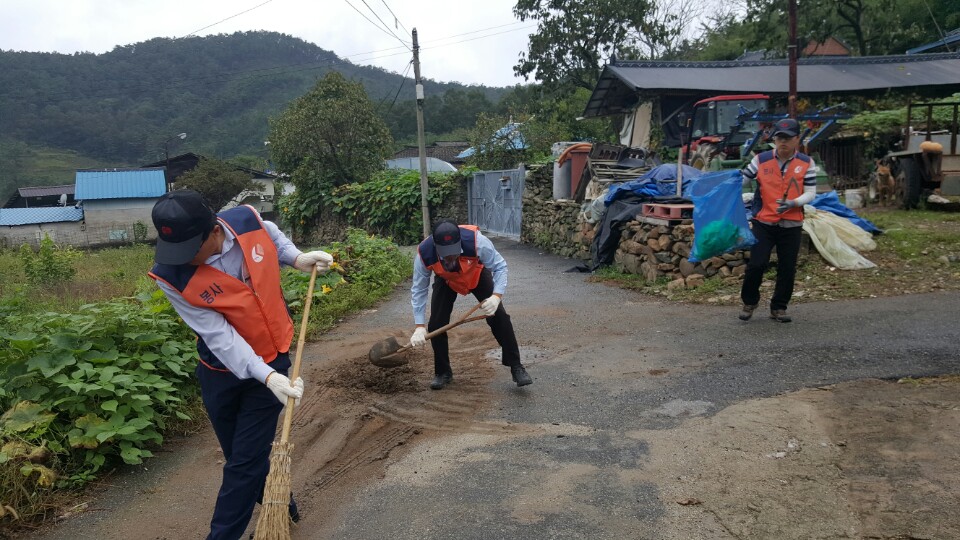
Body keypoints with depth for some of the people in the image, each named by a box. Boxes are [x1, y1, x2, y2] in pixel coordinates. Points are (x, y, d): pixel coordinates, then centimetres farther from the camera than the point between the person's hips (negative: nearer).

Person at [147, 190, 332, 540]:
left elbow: (272, 237, 10)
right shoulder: (172, 276, -24)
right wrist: (268, 377, -34)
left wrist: (297, 258, -6)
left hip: (271, 360, 0)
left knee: (245, 461, 2)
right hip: (222, 372, 0)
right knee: (241, 457, 16)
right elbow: (221, 338, -25)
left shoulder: (248, 220, -19)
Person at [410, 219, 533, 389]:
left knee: (499, 317, -11)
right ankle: (443, 372, 13)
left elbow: (499, 266, -26)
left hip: (477, 275, -1)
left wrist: (496, 296, -42)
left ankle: (516, 367, 4)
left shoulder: (476, 241, -42)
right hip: (446, 281, 1)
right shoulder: (424, 253, -36)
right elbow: (419, 289, -22)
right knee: (436, 324, -9)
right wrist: (419, 326, -26)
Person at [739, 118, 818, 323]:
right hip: (763, 223, -1)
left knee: (787, 269, 6)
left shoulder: (806, 163, -1)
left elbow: (810, 193, -3)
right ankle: (749, 302, 17)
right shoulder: (761, 160, -3)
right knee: (756, 264, -7)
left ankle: (779, 308, 24)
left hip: (791, 226, 1)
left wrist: (793, 203, -22)